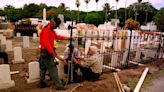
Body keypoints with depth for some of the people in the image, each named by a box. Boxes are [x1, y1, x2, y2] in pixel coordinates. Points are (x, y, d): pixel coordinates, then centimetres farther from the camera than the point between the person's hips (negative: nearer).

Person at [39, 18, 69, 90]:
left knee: (43, 68, 18)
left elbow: (57, 36, 23)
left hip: (48, 51, 11)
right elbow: (46, 43, -27)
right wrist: (52, 53, -32)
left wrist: (66, 38, 12)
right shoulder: (46, 30, -19)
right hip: (47, 52, -11)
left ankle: (42, 83, 30)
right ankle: (59, 85, -1)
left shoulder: (51, 30, 12)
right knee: (52, 69, -7)